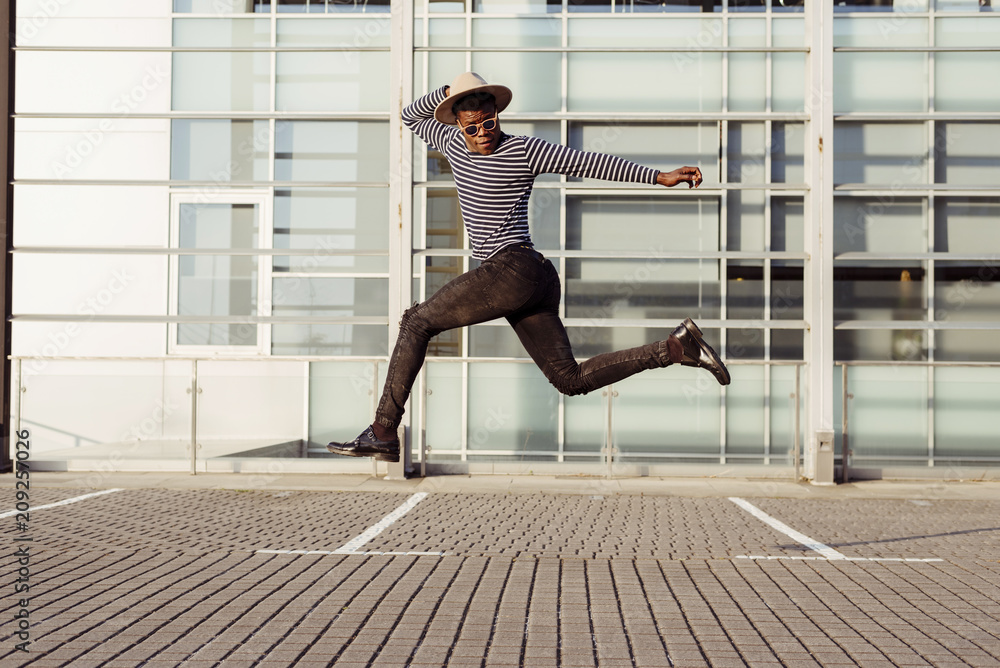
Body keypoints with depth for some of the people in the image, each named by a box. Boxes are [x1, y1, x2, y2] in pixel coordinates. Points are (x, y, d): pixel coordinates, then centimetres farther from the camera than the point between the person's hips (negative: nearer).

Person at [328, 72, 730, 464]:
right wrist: (446, 93, 10)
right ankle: (676, 347, 5)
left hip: (512, 269, -9)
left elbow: (592, 164, -2)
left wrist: (660, 177, -4)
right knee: (572, 380, 6)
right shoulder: (455, 143, 15)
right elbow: (411, 117, 30)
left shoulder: (524, 151, -4)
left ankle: (382, 434, 0)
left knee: (417, 323, -2)